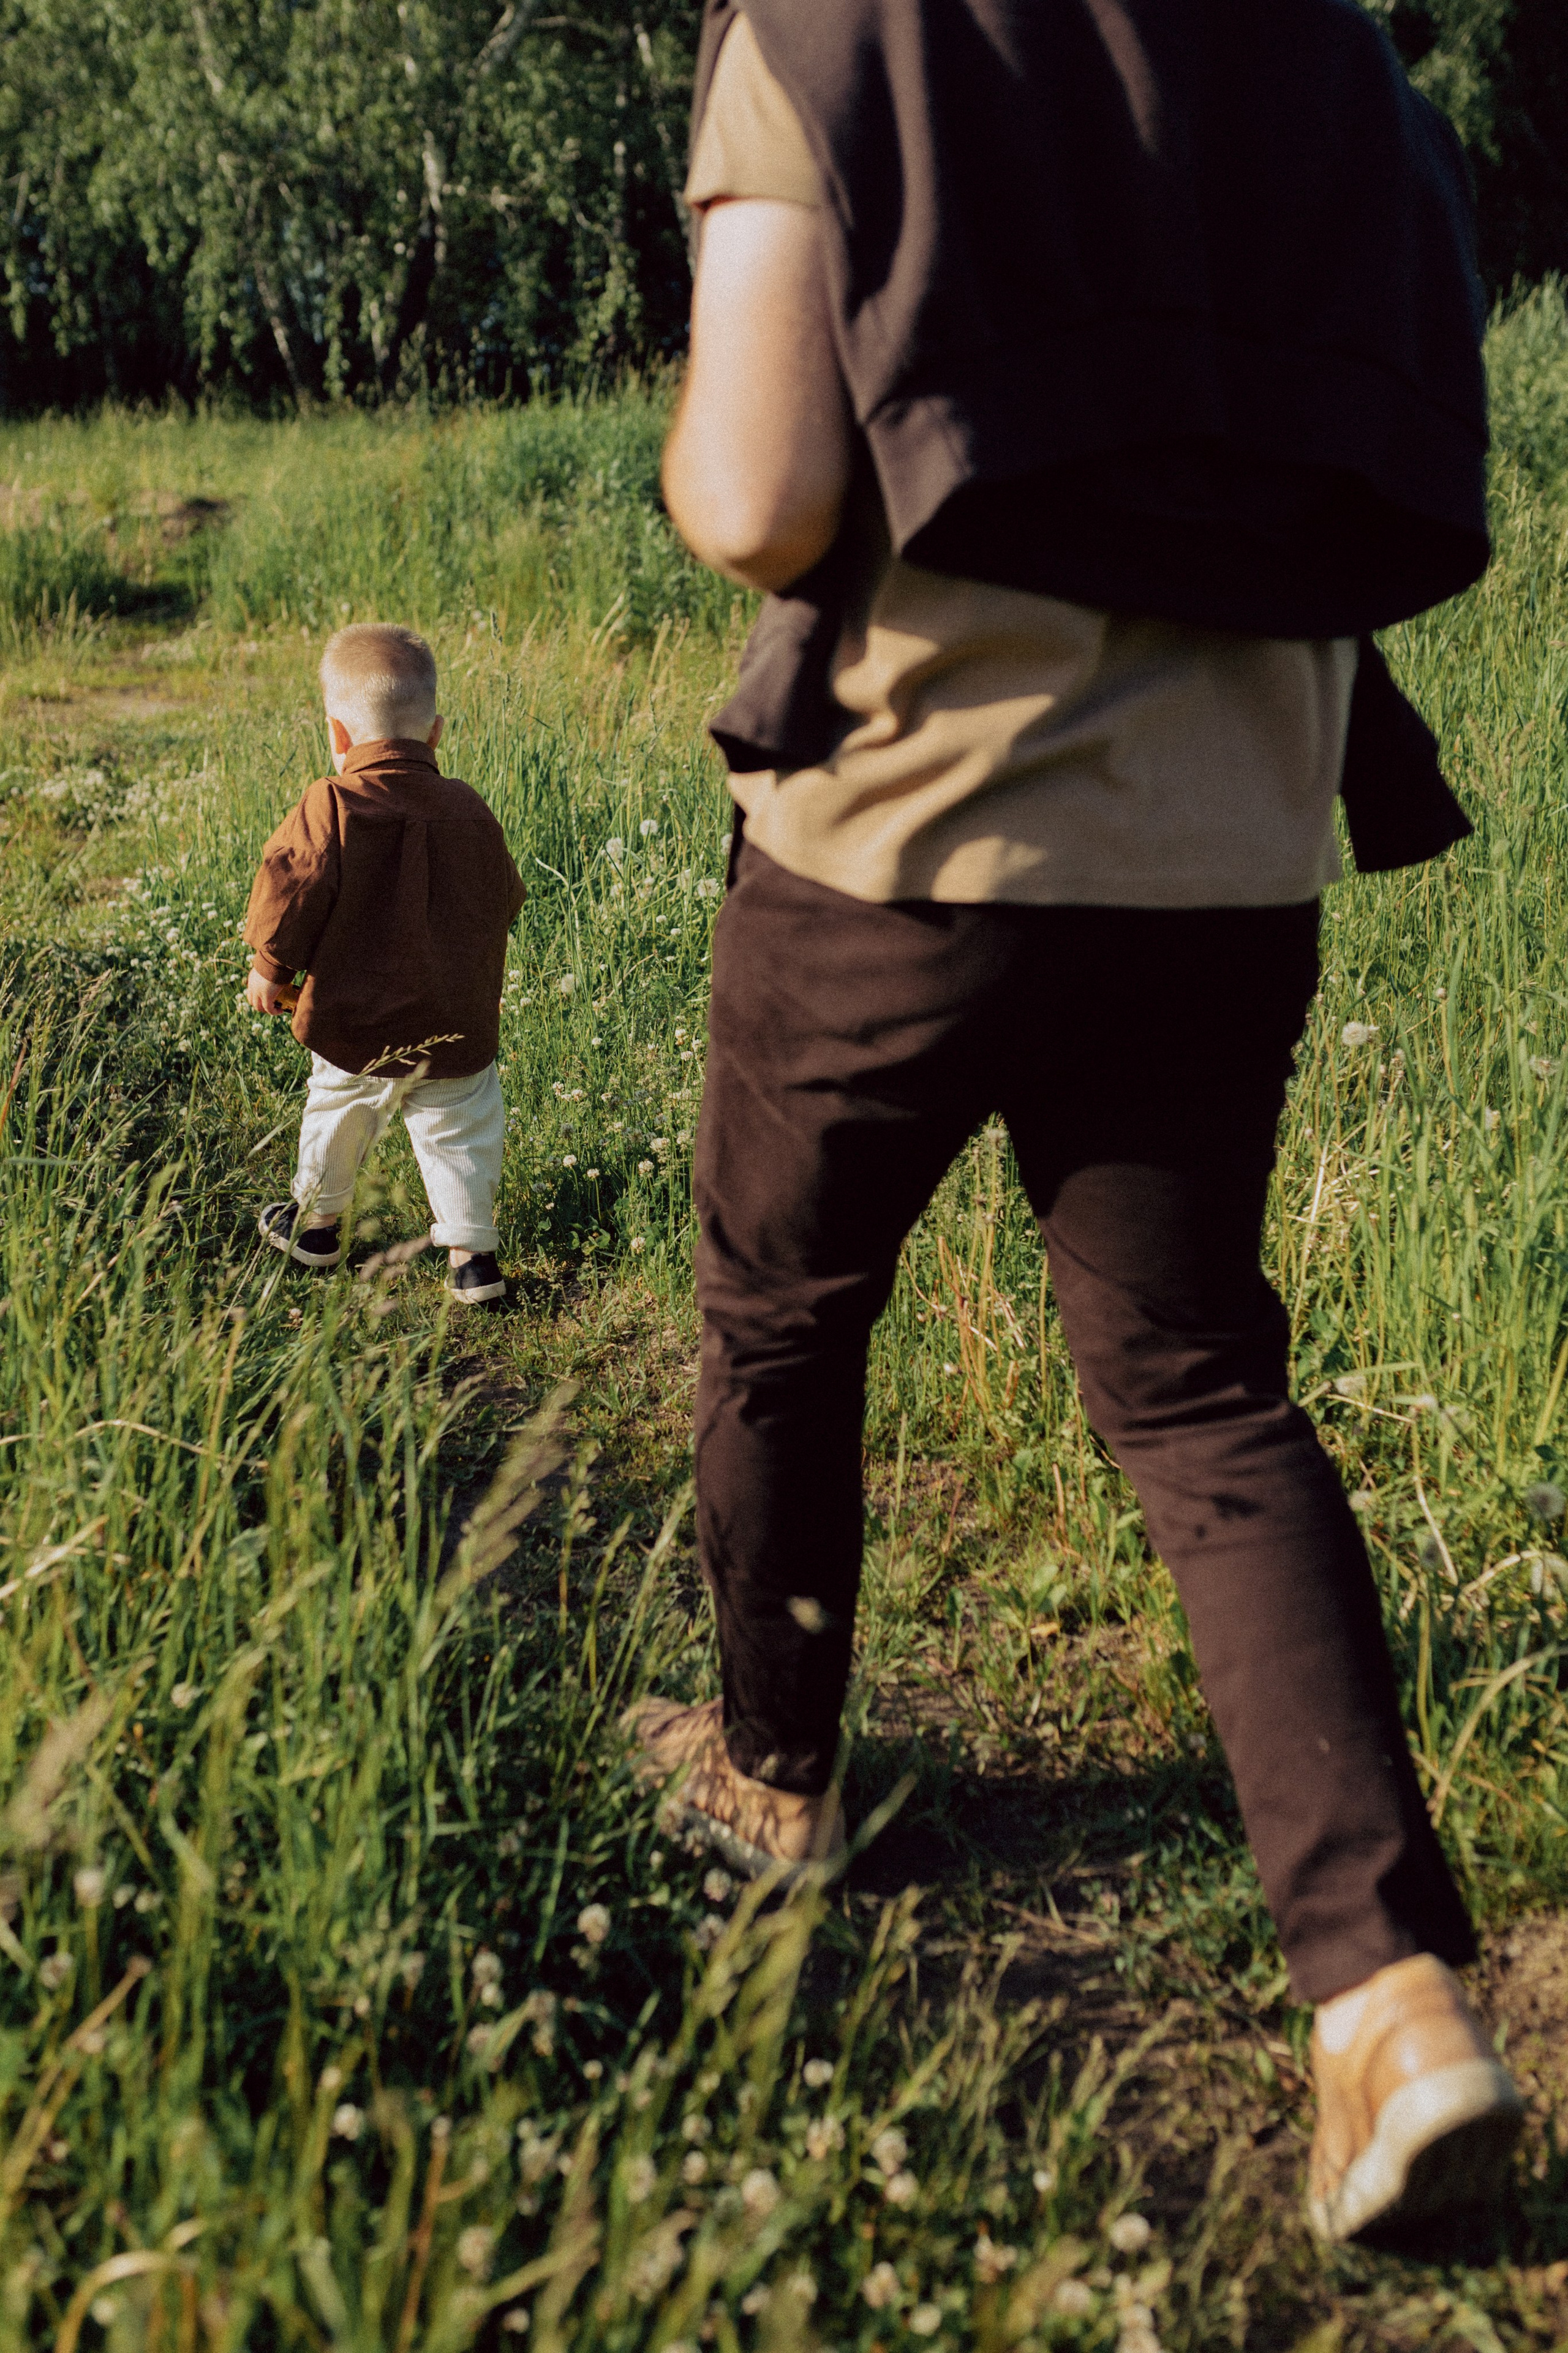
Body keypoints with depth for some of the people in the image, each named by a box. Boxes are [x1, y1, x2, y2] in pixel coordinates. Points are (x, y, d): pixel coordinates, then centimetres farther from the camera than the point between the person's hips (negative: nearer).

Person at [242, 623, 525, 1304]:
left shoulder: (331, 807, -14)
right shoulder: (468, 810, 0)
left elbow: (292, 887, -17)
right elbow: (504, 900, 11)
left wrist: (271, 966, -2)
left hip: (359, 1021, -2)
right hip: (458, 1022, 2)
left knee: (337, 1114, 19)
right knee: (459, 1130, 11)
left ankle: (317, 1223, 37)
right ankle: (473, 1252, 10)